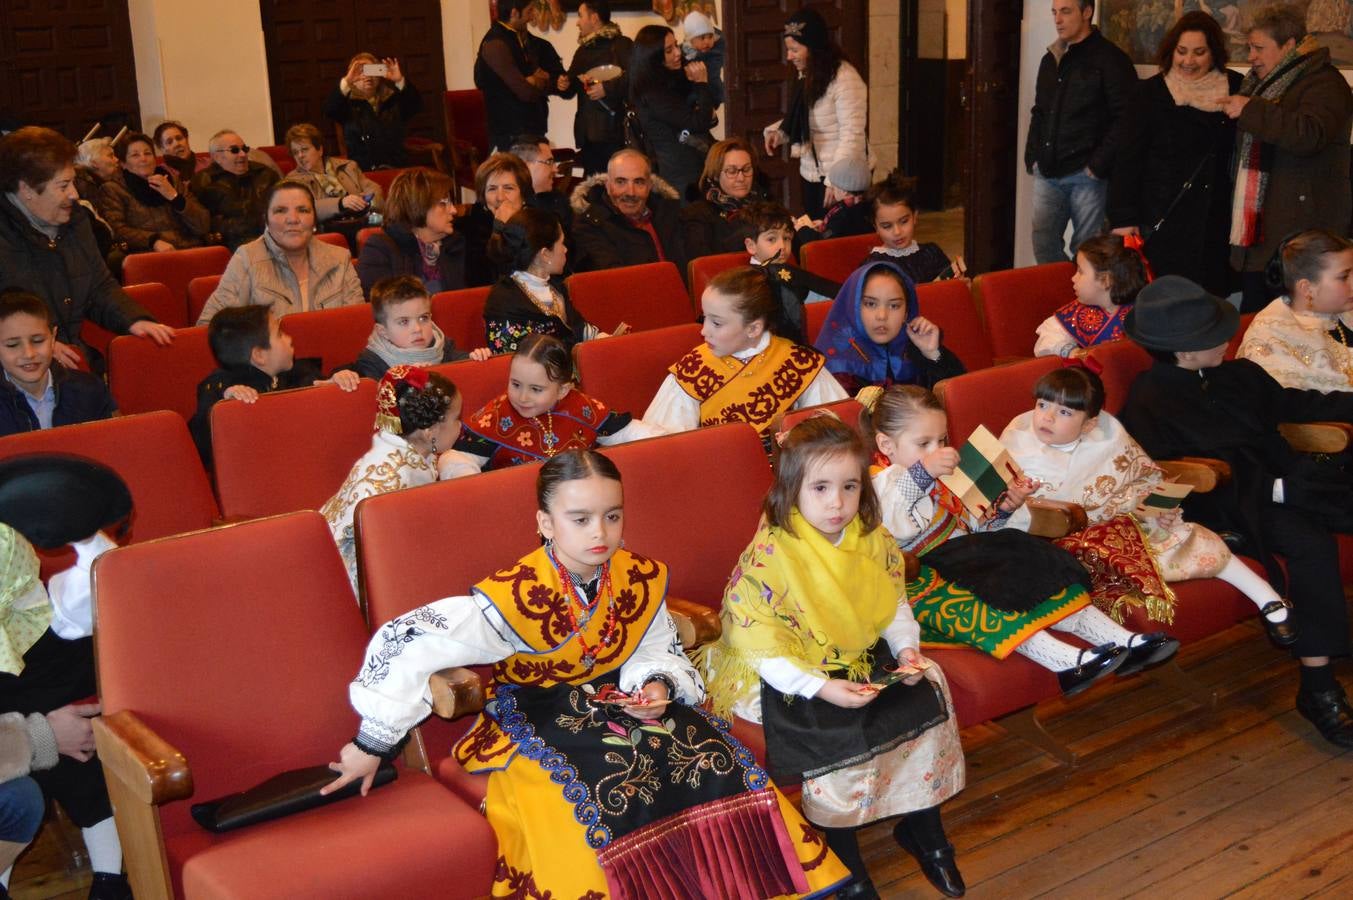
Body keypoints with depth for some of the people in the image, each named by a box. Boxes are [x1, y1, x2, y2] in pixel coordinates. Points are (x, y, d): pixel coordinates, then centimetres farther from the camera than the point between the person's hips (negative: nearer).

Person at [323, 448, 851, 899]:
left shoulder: (641, 581, -7)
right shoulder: (516, 598, -23)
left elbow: (657, 653, 9)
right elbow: (406, 644, -27)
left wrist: (657, 686, -16)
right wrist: (373, 746, -21)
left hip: (615, 698, 5)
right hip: (537, 716, -5)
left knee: (714, 764, -17)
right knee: (606, 794, -34)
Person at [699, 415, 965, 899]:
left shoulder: (872, 540, -1)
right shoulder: (768, 556, -21)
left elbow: (894, 605, 11)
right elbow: (761, 649, -21)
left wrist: (907, 649, -8)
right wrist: (822, 687, -28)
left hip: (866, 660, 6)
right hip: (793, 677, -6)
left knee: (926, 698, -6)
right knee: (837, 739, -26)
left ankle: (923, 831, 18)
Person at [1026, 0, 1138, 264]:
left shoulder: (1110, 59, -6)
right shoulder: (1050, 59, 16)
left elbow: (1124, 119, -12)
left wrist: (1099, 165, -15)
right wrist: (1033, 157, 13)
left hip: (1085, 175, -6)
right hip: (1048, 173, 7)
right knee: (1044, 245, 6)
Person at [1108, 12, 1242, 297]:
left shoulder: (1236, 88, 7)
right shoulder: (1152, 93, 0)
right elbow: (1127, 160, -2)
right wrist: (1123, 219, -7)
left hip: (1216, 221, 3)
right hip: (1163, 221, -2)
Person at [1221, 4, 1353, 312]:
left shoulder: (1324, 83, -9)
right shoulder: (1260, 83, 19)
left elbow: (1310, 134, -28)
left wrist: (1249, 111, -25)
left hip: (1299, 232, -9)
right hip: (1257, 232, 9)